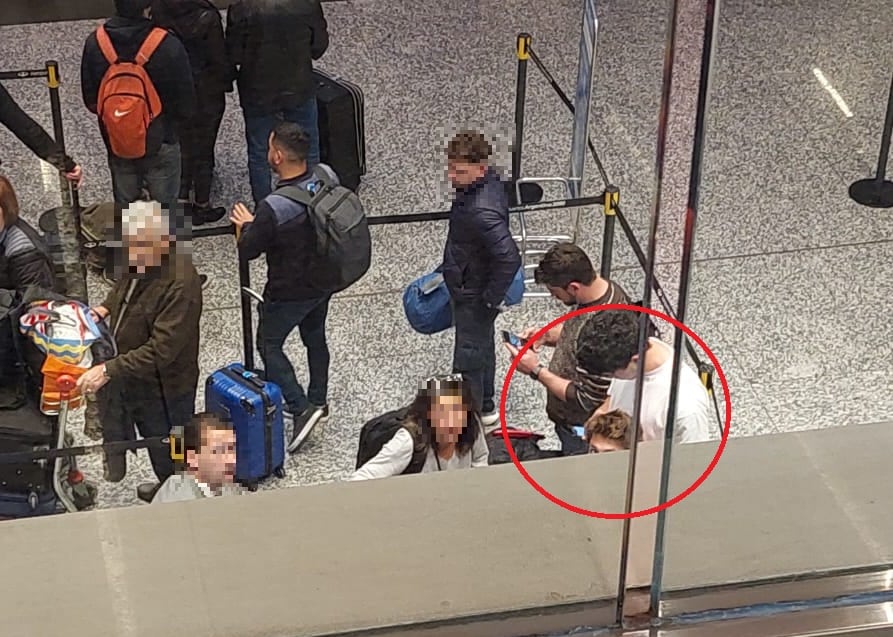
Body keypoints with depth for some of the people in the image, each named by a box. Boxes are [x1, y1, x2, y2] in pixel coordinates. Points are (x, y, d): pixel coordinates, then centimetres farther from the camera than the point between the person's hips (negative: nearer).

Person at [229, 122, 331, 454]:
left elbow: (247, 251, -20)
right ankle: (318, 402, 41)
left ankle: (301, 407, 5)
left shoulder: (273, 208, -33)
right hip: (324, 280, 6)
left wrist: (246, 225, 2)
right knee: (315, 338, 25)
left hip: (289, 292, -6)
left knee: (268, 344, 15)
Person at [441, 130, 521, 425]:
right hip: (469, 285, 10)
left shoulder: (481, 211, -37)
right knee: (482, 346, 26)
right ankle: (485, 407, 45)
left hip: (474, 295, -10)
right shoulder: (490, 180, -7)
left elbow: (510, 258, -40)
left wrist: (492, 298, -25)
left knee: (468, 361, 7)